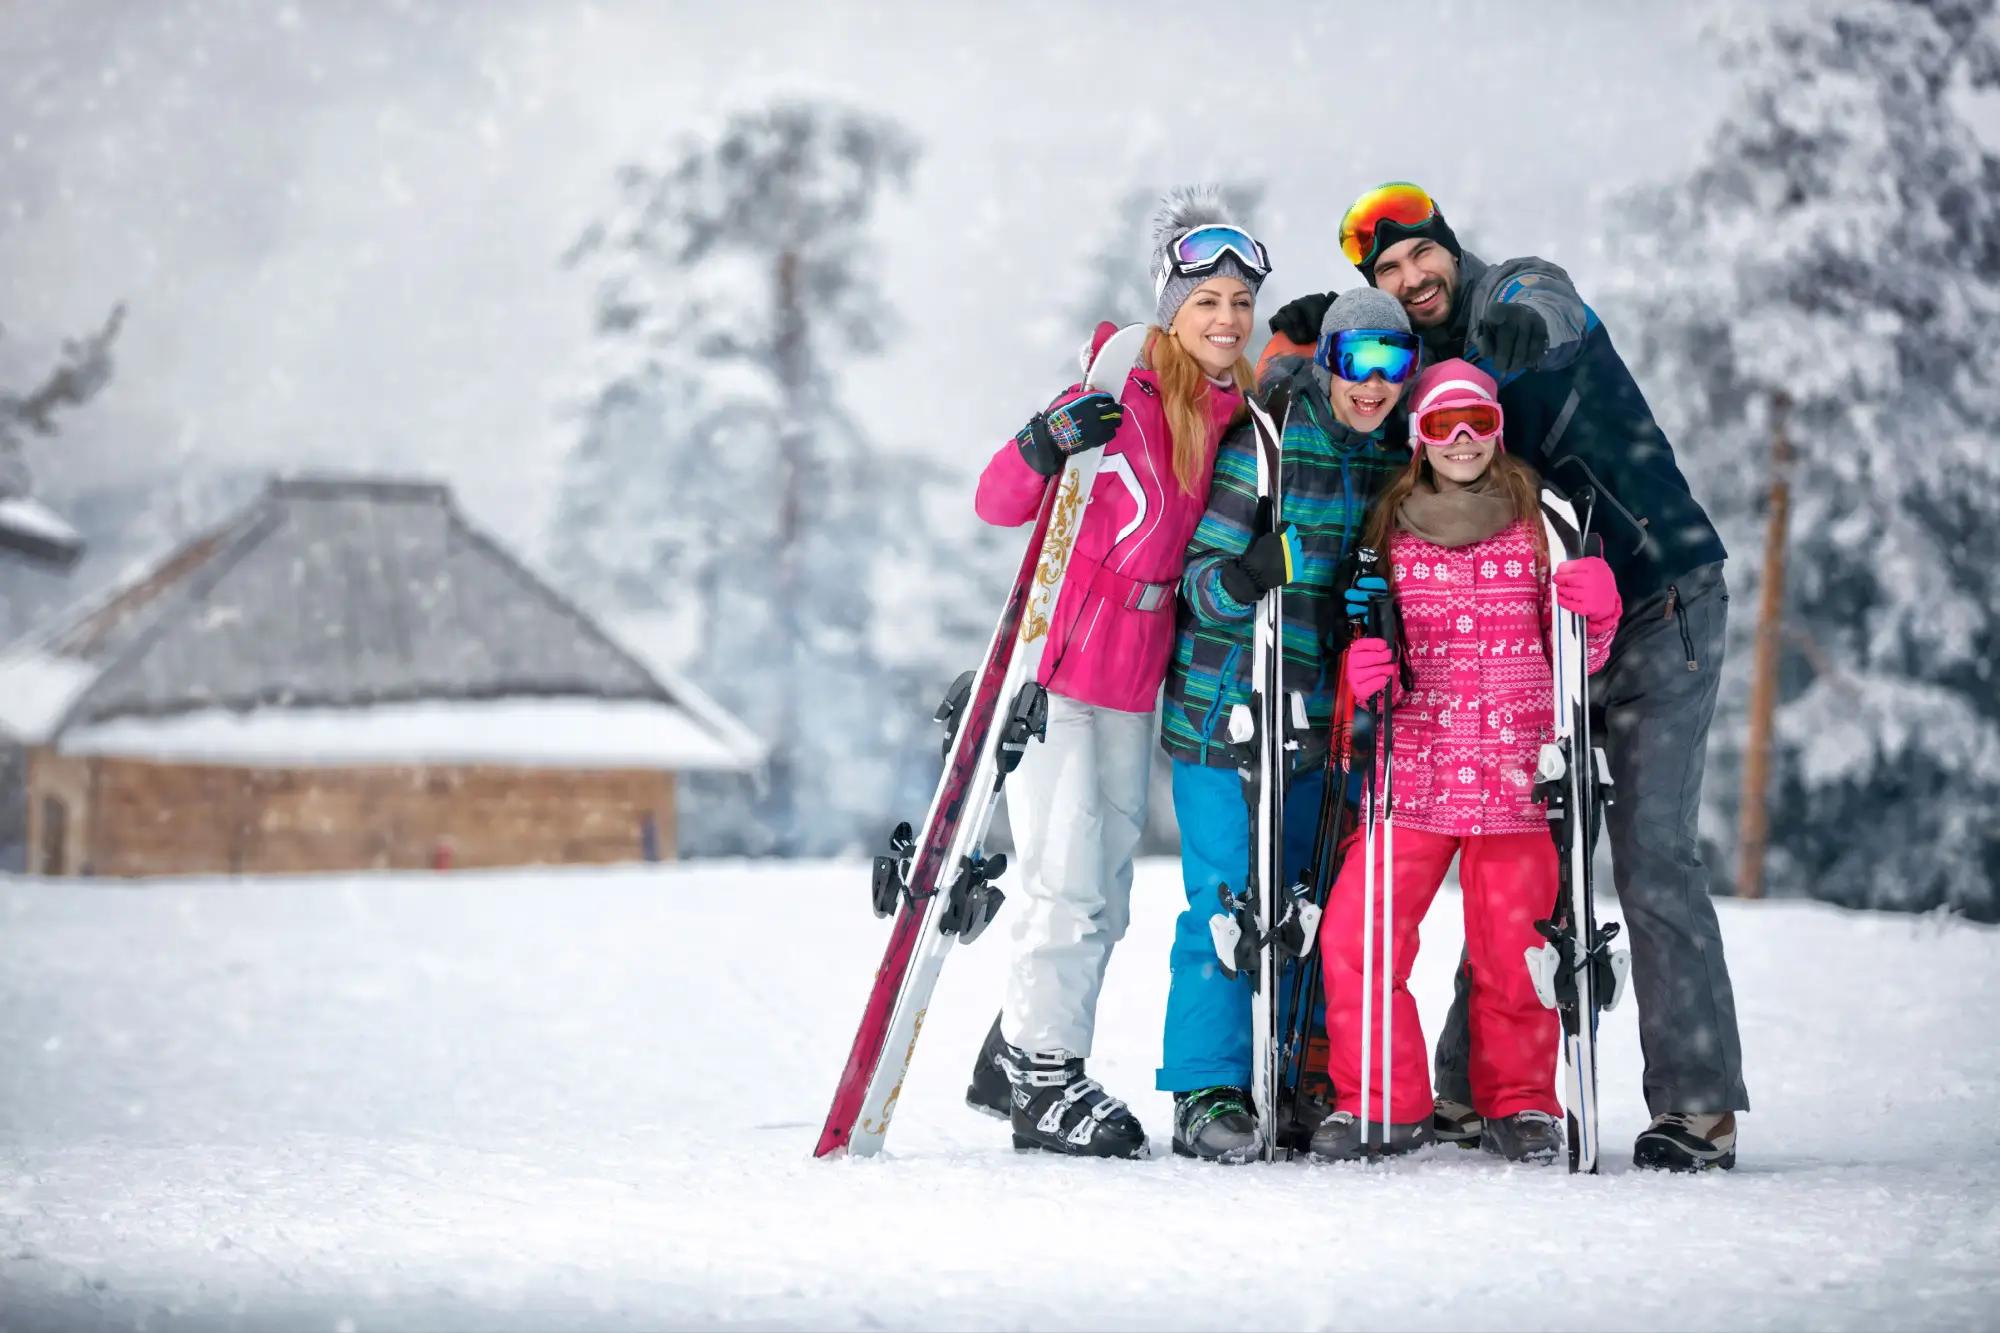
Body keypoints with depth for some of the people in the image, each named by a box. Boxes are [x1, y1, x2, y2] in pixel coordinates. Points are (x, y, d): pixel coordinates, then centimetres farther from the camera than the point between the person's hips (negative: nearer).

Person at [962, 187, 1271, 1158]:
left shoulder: (1234, 416, 5)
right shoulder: (1121, 404, -13)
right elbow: (999, 504, -13)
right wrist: (1047, 444, -31)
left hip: (1138, 677, 7)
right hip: (1058, 671, -7)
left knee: (1104, 898, 11)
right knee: (1069, 885, -7)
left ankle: (1017, 1055, 24)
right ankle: (1043, 1079, 3)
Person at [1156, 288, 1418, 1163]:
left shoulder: (1394, 457, 7)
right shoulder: (1265, 442, -11)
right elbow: (1198, 579, -11)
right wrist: (1239, 577, -32)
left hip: (1328, 719, 6)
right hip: (1228, 708, -6)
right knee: (1226, 902, -7)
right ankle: (1207, 1094, -1)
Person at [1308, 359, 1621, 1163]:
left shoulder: (1539, 523, 7)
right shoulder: (1390, 529, 9)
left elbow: (1574, 659, 11)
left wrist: (1595, 614, -10)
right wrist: (1363, 669, -4)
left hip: (1515, 775, -1)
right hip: (1412, 773, 1)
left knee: (1512, 948, -2)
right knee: (1354, 937, -9)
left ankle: (1519, 1103, 20)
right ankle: (1383, 1103, 8)